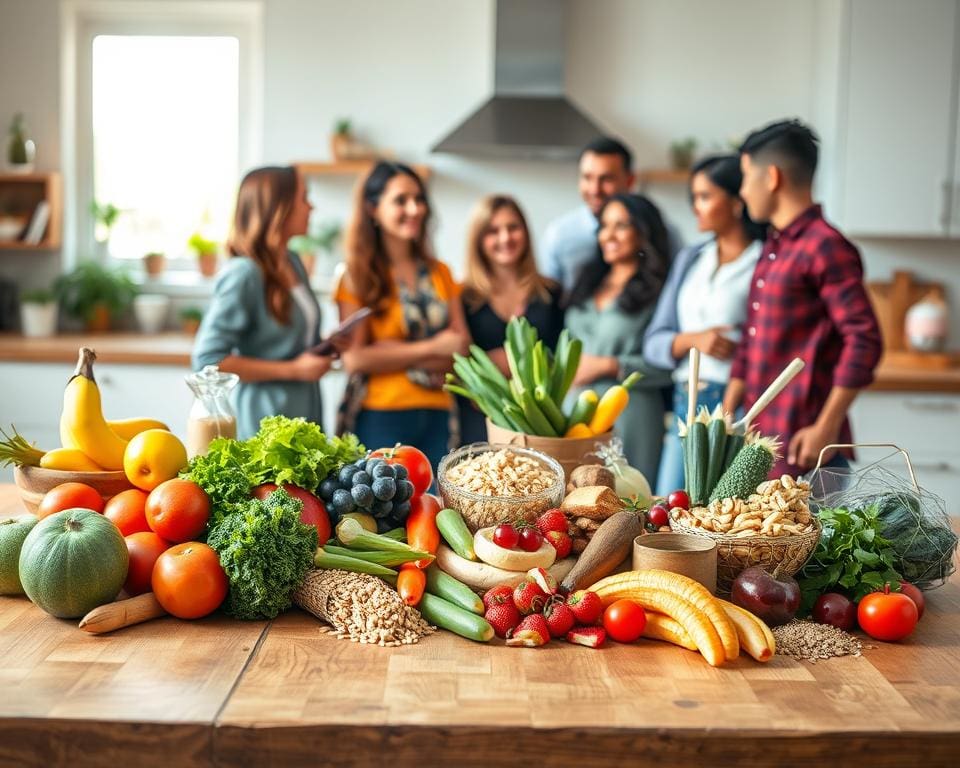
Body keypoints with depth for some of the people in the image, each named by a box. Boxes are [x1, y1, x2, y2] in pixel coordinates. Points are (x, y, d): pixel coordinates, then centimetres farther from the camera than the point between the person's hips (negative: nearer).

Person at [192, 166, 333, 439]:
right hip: (264, 419, -7)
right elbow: (207, 359, -18)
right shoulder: (243, 274, -15)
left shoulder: (294, 263, 9)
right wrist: (294, 370, -17)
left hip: (305, 413, 7)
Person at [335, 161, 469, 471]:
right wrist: (432, 348, -9)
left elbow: (461, 348, 5)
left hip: (436, 417, 4)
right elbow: (354, 359, -11)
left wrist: (397, 352, -10)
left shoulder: (439, 273, 13)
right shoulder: (358, 276, -2)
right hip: (381, 418, -4)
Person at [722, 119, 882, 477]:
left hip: (802, 445, -8)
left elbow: (865, 342, -17)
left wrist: (827, 429, -19)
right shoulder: (773, 247, 17)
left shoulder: (826, 247, -11)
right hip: (760, 440, 8)